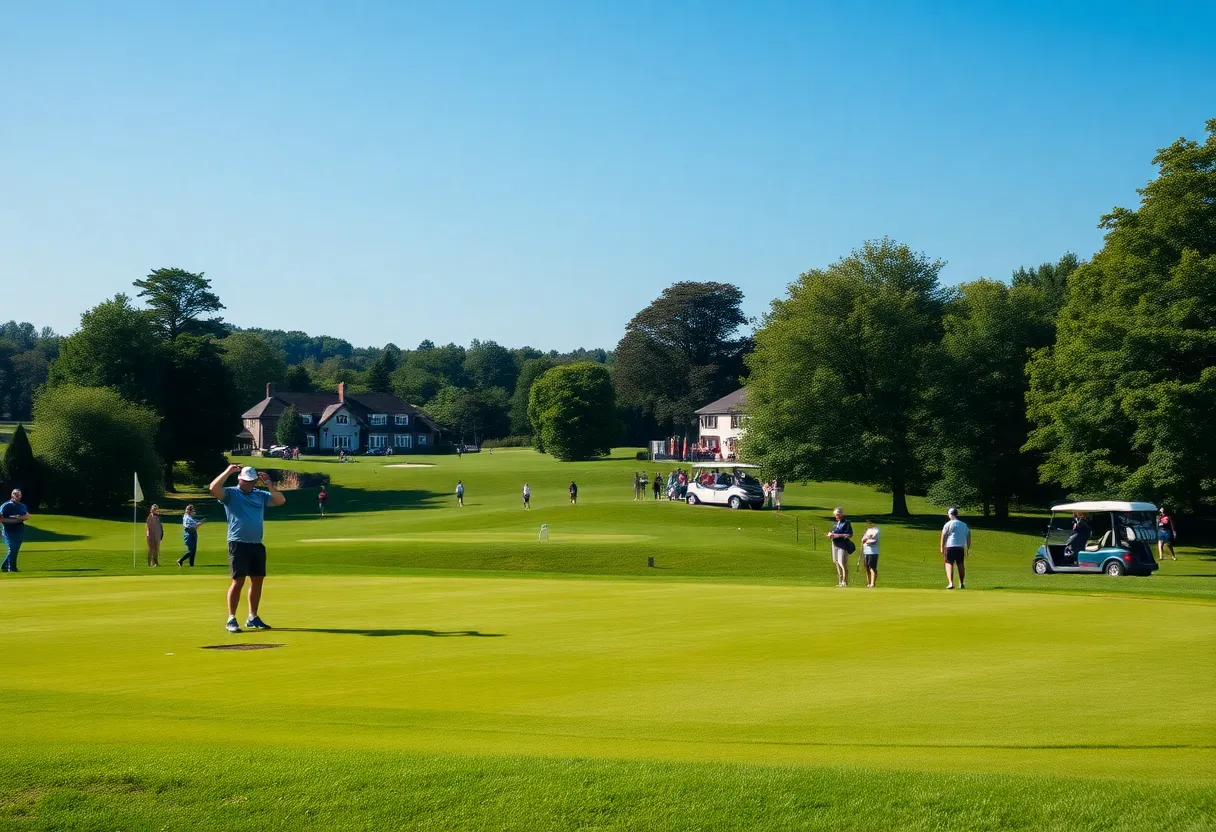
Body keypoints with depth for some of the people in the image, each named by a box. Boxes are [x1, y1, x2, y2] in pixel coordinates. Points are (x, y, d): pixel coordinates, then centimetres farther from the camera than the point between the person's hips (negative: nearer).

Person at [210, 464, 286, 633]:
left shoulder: (260, 495, 14)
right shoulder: (230, 494, 1)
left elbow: (280, 500, 8)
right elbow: (214, 488, -17)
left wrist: (269, 484, 0)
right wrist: (228, 472, -15)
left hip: (257, 544, 6)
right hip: (238, 544, -6)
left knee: (257, 580, 8)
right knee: (238, 580, -8)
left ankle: (252, 618, 19)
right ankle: (231, 619, -2)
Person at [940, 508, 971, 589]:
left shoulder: (948, 524, -2)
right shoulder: (964, 525, 15)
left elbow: (943, 536, -7)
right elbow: (968, 537, 14)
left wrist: (942, 547, -4)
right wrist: (968, 549, 17)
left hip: (950, 547, -5)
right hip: (961, 548, 5)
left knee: (949, 564, -5)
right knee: (960, 565, 14)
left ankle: (951, 583, -21)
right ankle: (961, 584, 19)